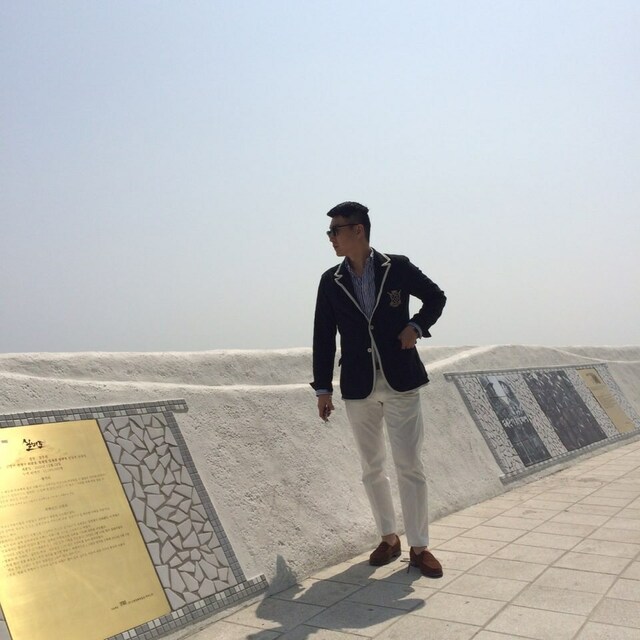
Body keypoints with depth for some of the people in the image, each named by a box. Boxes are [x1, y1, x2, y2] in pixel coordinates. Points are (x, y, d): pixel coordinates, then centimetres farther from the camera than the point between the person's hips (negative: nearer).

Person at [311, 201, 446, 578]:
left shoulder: (398, 268, -2)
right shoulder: (331, 282, 3)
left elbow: (436, 297, 11)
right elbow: (324, 337, 4)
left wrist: (417, 326, -7)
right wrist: (323, 388, 2)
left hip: (401, 381, -2)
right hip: (358, 387, 3)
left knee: (410, 465, 0)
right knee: (373, 468, 11)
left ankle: (419, 547, 13)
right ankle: (389, 538, 28)